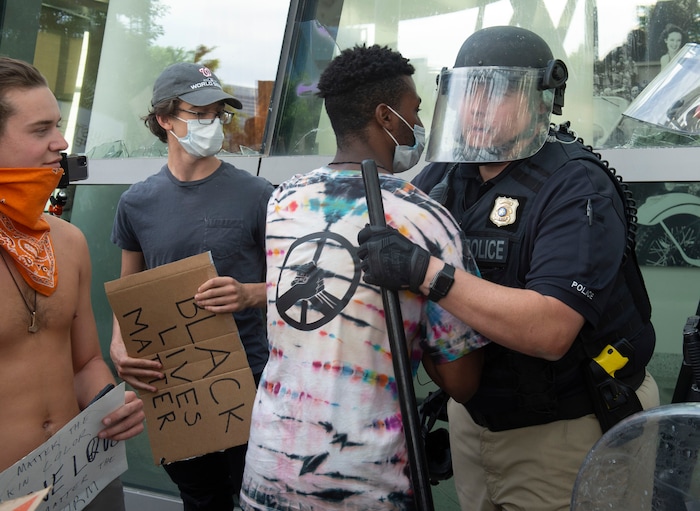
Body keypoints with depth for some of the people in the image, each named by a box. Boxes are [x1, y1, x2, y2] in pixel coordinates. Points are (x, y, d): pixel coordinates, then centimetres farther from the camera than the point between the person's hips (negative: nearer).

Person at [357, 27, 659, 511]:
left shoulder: (576, 189, -20)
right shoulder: (442, 177, -1)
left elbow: (550, 331, -32)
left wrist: (425, 271, -37)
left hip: (562, 433, -5)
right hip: (472, 414, 6)